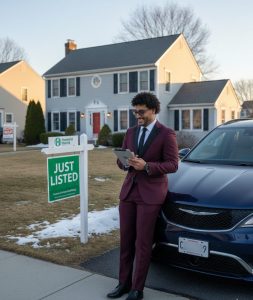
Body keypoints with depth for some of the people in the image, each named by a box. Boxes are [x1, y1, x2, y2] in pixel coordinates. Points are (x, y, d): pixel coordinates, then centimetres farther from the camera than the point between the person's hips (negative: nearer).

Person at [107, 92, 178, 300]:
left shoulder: (166, 134, -5)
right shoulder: (131, 132, 12)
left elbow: (172, 165, -9)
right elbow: (120, 160, 14)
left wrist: (146, 166, -22)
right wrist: (126, 162, -10)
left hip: (150, 194, -5)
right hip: (129, 191, 5)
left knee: (143, 243, -1)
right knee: (126, 240, 9)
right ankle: (124, 283, 22)